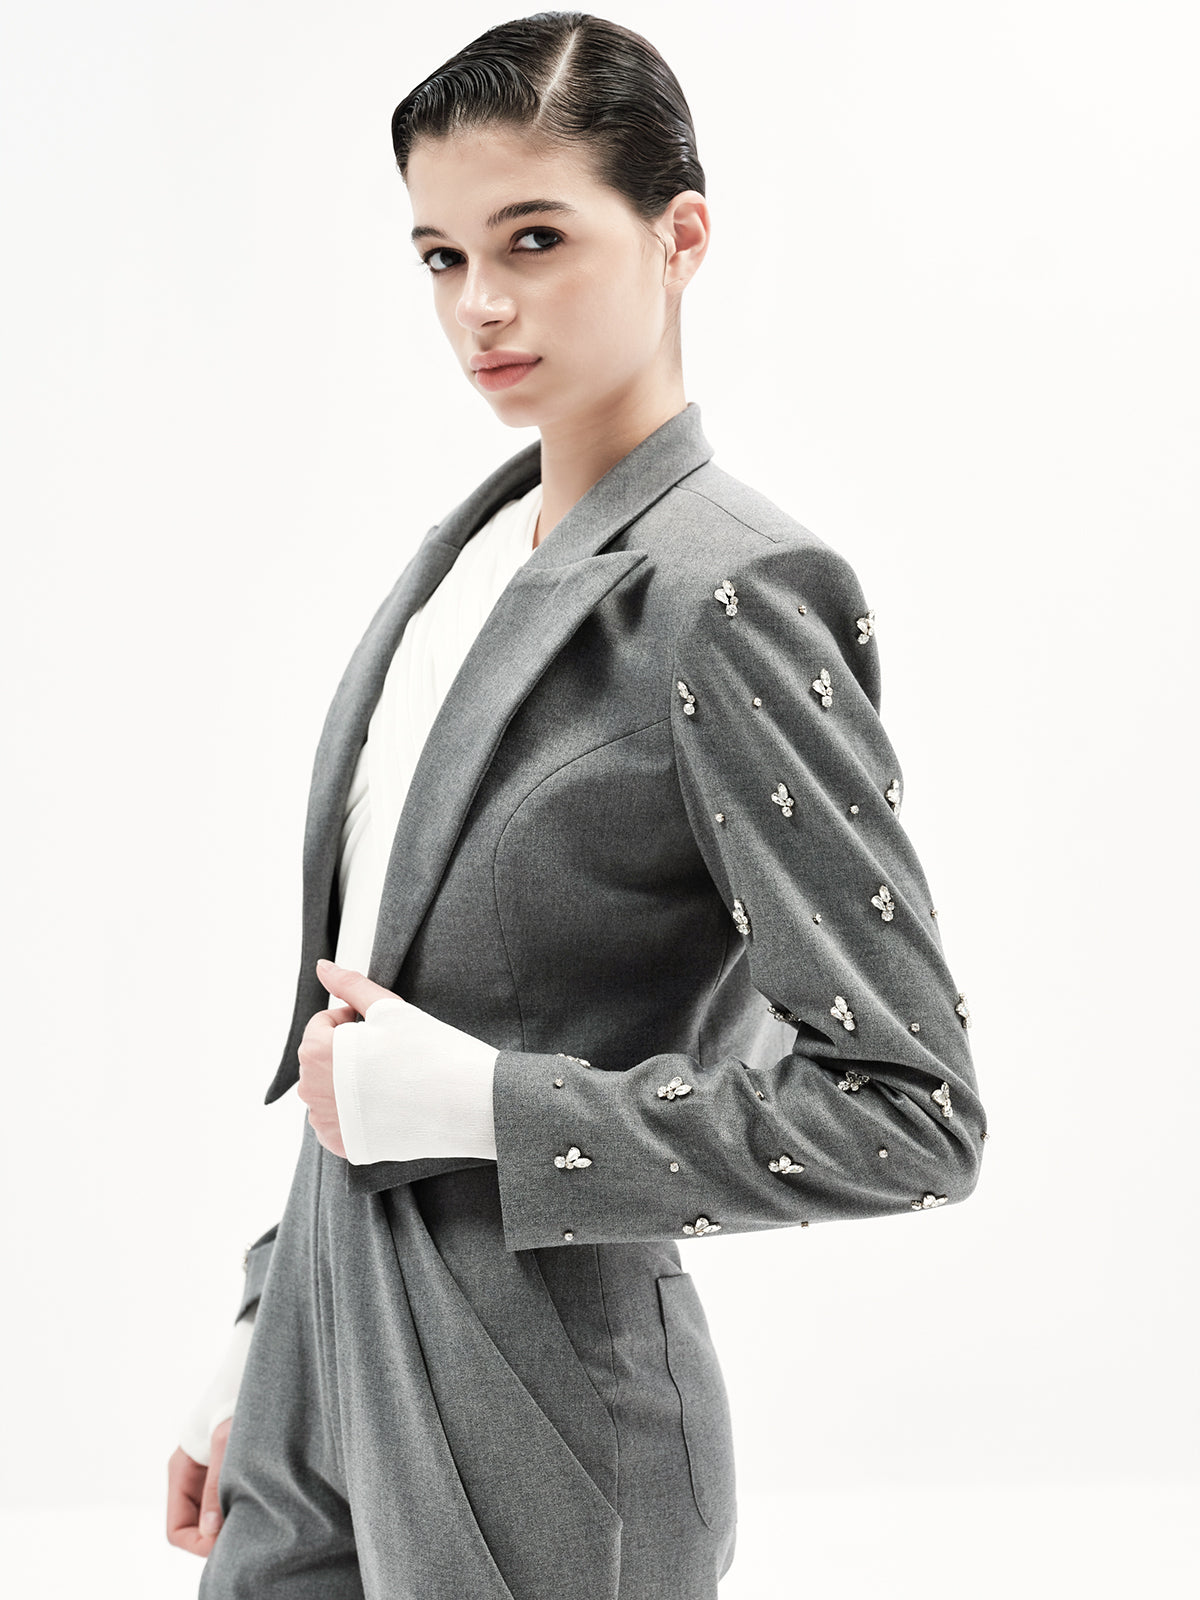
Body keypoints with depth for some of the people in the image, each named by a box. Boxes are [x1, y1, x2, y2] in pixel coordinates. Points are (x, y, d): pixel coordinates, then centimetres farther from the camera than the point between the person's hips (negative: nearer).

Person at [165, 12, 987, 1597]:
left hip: (539, 1430, -7)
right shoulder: (476, 548, 6)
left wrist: (473, 1099, -19)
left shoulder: (725, 597, -17)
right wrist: (258, 1351, 15)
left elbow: (909, 1110, -20)